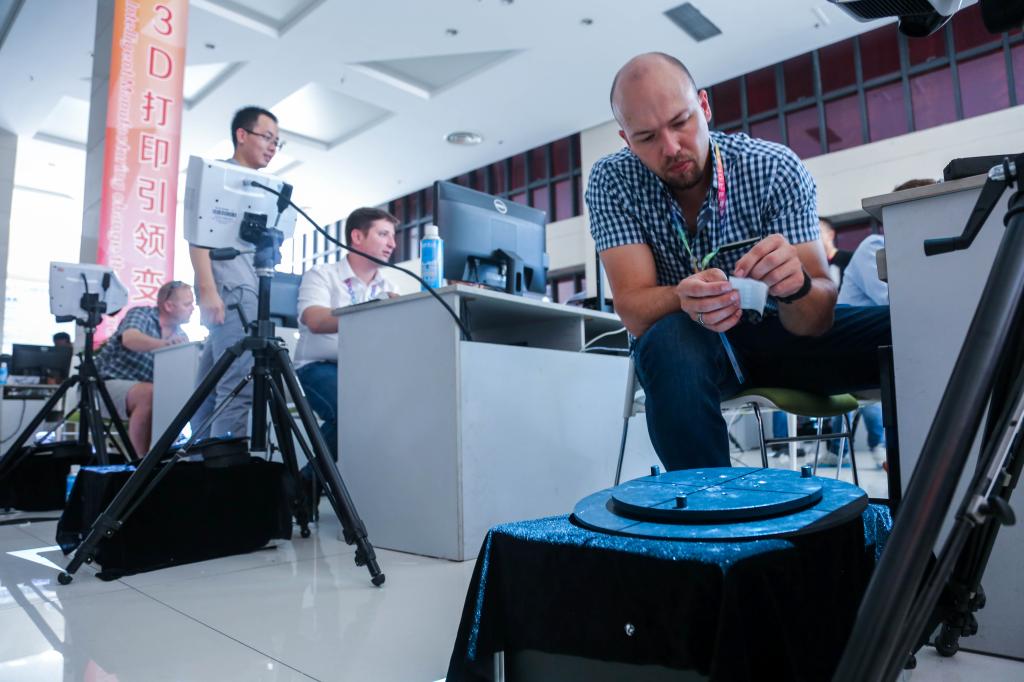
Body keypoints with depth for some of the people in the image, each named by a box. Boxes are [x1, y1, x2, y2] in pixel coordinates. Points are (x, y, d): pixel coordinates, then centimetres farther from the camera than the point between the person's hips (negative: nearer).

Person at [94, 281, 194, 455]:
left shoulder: (180, 336, 6)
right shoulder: (141, 314, -11)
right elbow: (130, 339, -34)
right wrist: (164, 344, -51)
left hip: (143, 391, 6)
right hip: (110, 383, -6)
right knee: (149, 393, -34)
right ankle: (142, 460, -25)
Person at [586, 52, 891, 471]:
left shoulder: (777, 169, -14)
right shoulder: (612, 181, -13)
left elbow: (815, 319, -21)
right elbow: (633, 310, -23)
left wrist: (796, 284, -44)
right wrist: (685, 300, -45)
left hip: (775, 330, 2)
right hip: (685, 340, -1)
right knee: (670, 342, -36)